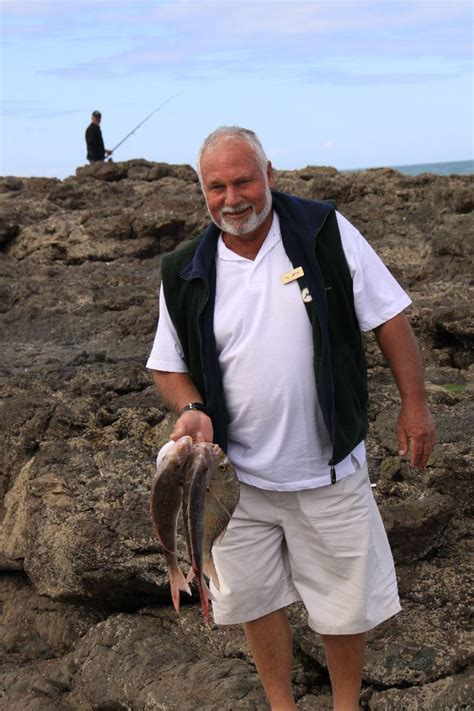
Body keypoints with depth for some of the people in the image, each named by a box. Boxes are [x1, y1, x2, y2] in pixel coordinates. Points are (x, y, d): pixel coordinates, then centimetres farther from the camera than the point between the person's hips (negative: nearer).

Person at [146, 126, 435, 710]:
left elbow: (387, 317, -4)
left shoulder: (325, 232, -10)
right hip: (237, 475, 2)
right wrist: (191, 411, -15)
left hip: (329, 471, -2)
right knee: (255, 600, 15)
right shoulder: (184, 274, -3)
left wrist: (414, 403, -5)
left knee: (346, 604, 12)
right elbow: (169, 366, 6)